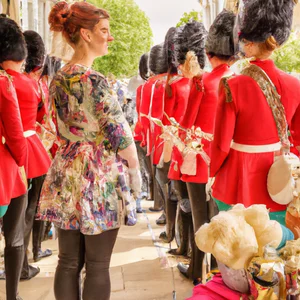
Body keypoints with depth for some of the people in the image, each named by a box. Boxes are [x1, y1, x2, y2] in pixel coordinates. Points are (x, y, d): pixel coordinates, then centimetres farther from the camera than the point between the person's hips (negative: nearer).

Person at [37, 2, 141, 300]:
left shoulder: (58, 78, 8)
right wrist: (135, 169, -2)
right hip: (97, 178, -8)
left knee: (68, 261, 13)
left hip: (66, 176, 8)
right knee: (97, 266, 5)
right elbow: (119, 133, -16)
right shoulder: (94, 80, -18)